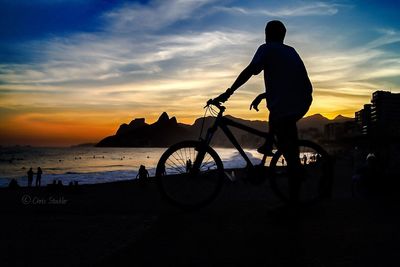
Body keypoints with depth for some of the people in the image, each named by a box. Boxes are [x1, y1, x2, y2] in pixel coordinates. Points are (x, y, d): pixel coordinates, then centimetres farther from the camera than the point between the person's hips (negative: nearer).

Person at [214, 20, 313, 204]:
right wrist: (264, 95, 33)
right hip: (303, 102, 7)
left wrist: (228, 93, -7)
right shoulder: (290, 51, 24)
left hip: (286, 106, -7)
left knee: (291, 155, -5)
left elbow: (249, 71, -9)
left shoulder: (267, 49, 4)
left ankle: (294, 202, 1)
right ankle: (268, 144, 35)